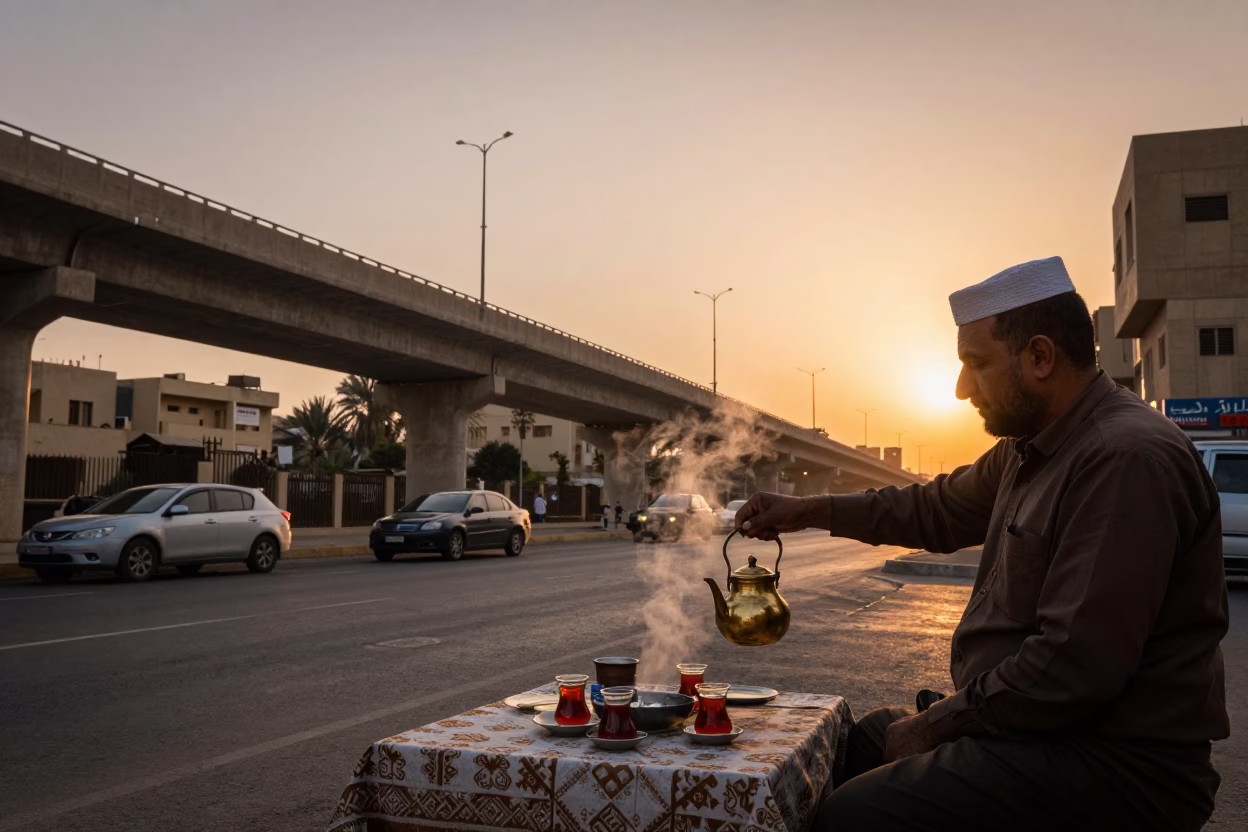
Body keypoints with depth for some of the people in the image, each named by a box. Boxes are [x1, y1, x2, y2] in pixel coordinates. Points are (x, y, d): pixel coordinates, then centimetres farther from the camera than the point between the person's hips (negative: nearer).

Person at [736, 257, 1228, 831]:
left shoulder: (1127, 459, -22)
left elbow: (1075, 665, -27)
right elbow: (939, 509, 25)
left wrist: (938, 723, -15)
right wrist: (809, 511, 19)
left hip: (1115, 764, -10)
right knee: (848, 748, 16)